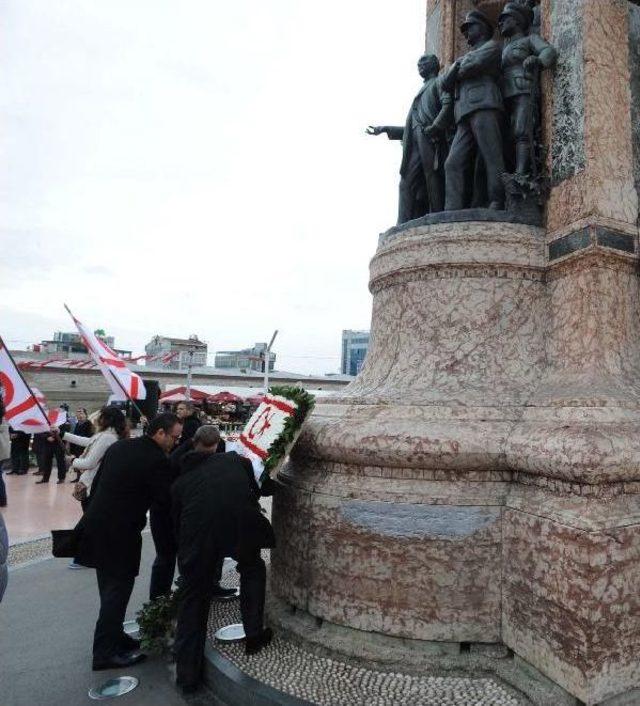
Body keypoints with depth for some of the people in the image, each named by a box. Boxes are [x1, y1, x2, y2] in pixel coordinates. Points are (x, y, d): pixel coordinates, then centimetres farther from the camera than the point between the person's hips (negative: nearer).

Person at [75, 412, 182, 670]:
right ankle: (106, 652, 18)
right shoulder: (156, 460, -19)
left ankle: (113, 637, 36)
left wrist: (96, 516, 19)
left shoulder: (118, 446, 6)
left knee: (110, 588, 21)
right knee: (117, 590, 7)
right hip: (119, 533, -9)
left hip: (96, 526, 9)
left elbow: (96, 484, 12)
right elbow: (167, 498, -14)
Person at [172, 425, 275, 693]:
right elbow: (254, 491, 32)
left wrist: (185, 552, 48)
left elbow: (176, 521, 33)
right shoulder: (236, 460, 29)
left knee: (193, 597, 19)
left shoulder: (182, 479, 31)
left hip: (197, 529, 1)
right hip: (240, 520, -1)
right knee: (252, 569, 29)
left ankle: (187, 674, 27)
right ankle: (254, 636, 34)